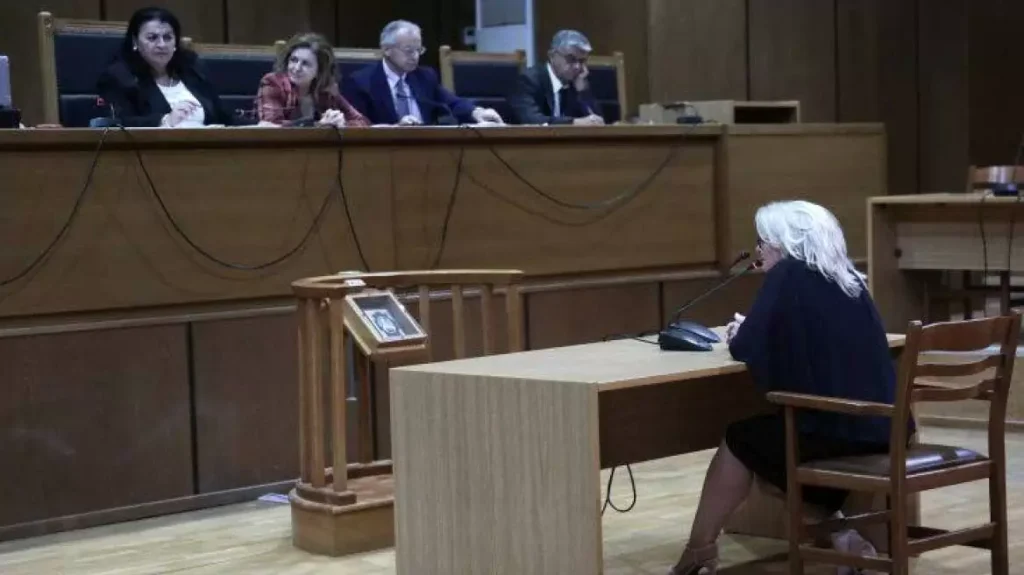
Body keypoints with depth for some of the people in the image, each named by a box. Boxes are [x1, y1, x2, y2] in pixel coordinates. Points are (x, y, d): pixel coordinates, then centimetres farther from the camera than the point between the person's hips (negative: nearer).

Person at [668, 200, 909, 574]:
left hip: (830, 428, -7)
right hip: (879, 429, 7)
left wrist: (738, 335, 16)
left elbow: (747, 350, -6)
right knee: (763, 432, 28)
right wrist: (751, 333, 23)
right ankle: (836, 532, 15)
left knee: (739, 439, 16)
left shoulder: (788, 276, -6)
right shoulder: (848, 279, 15)